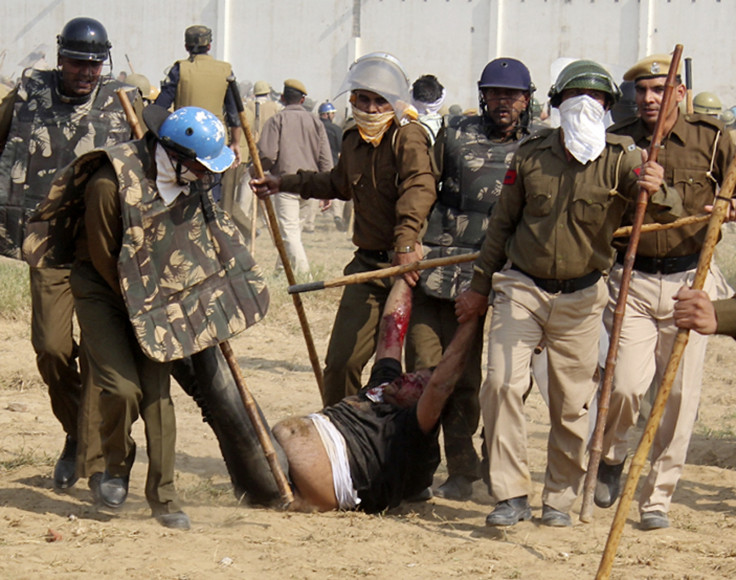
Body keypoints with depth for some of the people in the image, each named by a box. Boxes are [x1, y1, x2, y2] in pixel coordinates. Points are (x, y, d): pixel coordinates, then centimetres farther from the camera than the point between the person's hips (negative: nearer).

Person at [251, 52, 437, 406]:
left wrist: (406, 241, -42)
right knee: (341, 362, 2)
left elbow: (419, 188, -28)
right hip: (368, 264, 6)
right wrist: (285, 184, 41)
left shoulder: (408, 137, -10)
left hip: (410, 264, -6)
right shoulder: (353, 142, 14)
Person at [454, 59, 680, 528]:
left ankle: (560, 498, 20)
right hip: (522, 288, 1)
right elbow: (502, 224, 11)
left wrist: (655, 190, -43)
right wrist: (480, 286, 14)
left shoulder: (621, 159, -5)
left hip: (582, 296, -1)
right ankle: (512, 494, -7)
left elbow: (670, 212, -19)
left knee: (572, 403, 4)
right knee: (503, 383, -13)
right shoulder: (531, 155, 0)